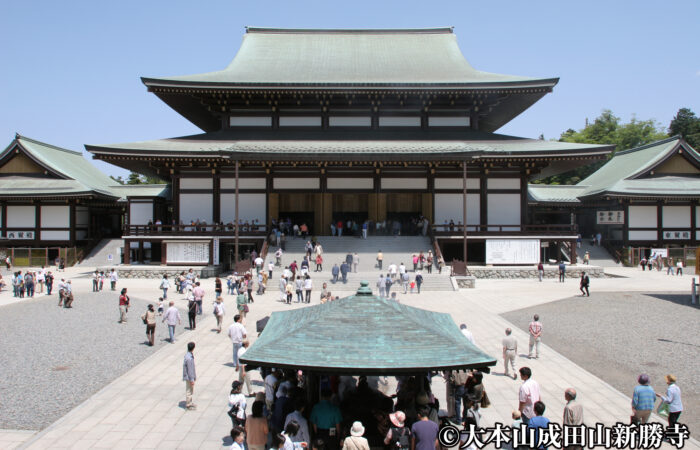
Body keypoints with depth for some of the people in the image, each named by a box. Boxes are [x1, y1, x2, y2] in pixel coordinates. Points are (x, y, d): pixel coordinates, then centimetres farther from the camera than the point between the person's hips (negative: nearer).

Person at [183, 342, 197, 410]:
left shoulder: (188, 355, 2)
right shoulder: (189, 358, -29)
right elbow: (190, 370, -24)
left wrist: (194, 377, 21)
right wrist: (192, 379, -17)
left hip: (190, 376, 9)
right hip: (189, 377, -9)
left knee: (190, 391, 21)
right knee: (189, 391, 4)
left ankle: (189, 403, 34)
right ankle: (188, 405, 16)